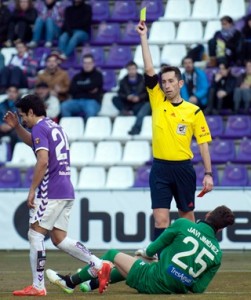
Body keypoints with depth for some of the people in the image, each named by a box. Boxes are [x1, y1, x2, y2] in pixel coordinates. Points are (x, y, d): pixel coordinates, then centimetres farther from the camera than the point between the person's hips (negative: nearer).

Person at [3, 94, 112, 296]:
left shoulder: (39, 128, -8)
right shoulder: (54, 127, 21)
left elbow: (43, 160, -20)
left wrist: (32, 189, -16)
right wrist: (16, 127, 29)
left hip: (51, 192, -9)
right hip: (67, 191, 9)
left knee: (35, 234, -4)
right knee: (59, 238, 11)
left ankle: (38, 286, -8)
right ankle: (98, 265, 2)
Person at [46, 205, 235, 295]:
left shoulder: (183, 225, -12)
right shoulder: (217, 253, -3)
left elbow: (155, 248, -2)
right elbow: (198, 289, -3)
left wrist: (147, 252, 21)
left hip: (150, 282, -5)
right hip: (176, 290, 5)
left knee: (112, 255, 19)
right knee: (139, 262, 34)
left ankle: (70, 281, 32)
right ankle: (91, 284, 46)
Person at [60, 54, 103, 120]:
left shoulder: (98, 75, 11)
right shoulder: (77, 76, 21)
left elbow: (91, 87, -6)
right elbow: (72, 90, 5)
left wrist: (80, 87, 8)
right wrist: (87, 89, 0)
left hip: (92, 101, -4)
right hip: (77, 101, 4)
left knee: (90, 111, -40)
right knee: (64, 106, -28)